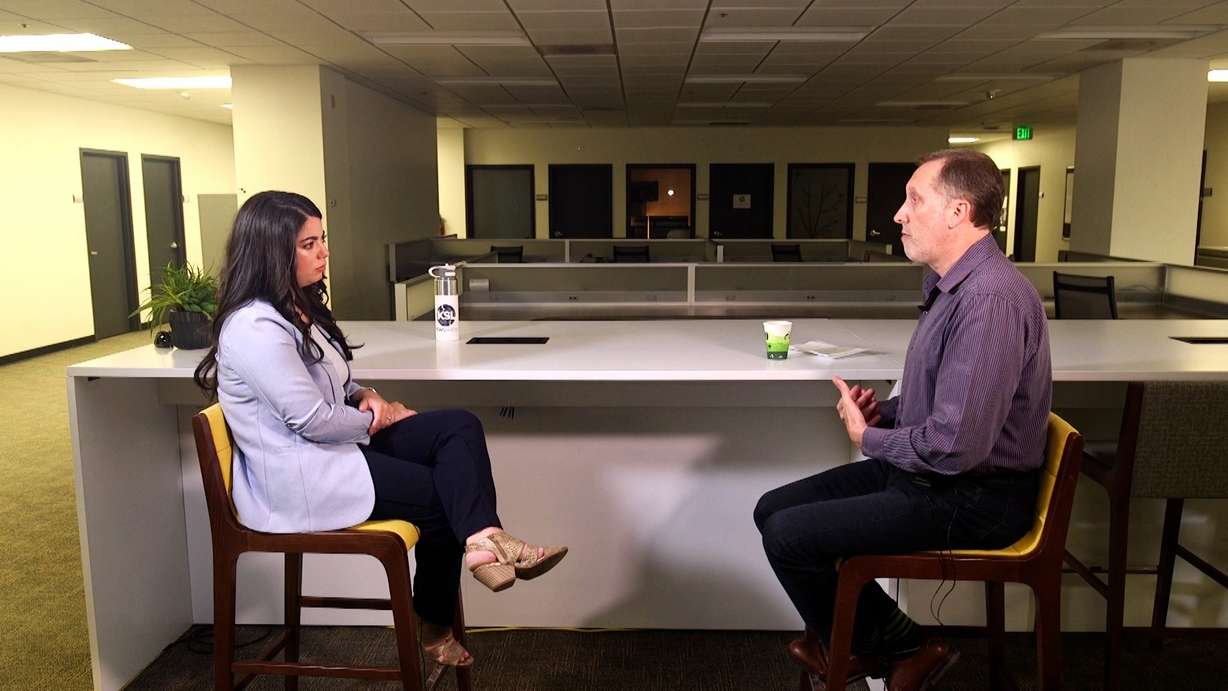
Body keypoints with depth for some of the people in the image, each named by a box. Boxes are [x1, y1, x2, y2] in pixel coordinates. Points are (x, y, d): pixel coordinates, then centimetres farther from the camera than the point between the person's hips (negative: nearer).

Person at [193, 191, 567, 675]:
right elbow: (313, 421, -23)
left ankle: (483, 540, -19)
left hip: (335, 446, 9)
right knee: (443, 493, -11)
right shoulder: (255, 328, -21)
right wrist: (375, 419, -6)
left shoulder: (297, 307, 12)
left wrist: (365, 396, 0)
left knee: (460, 428, -12)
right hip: (298, 476, -9)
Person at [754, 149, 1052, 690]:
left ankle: (887, 648, 12)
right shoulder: (948, 284, 8)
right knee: (773, 508, 7)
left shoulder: (990, 298, -25)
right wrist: (883, 412, 0)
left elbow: (956, 447, -29)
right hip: (925, 474, 10)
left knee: (786, 535, -14)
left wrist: (867, 437, -12)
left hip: (970, 500, -10)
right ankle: (893, 644, 15)